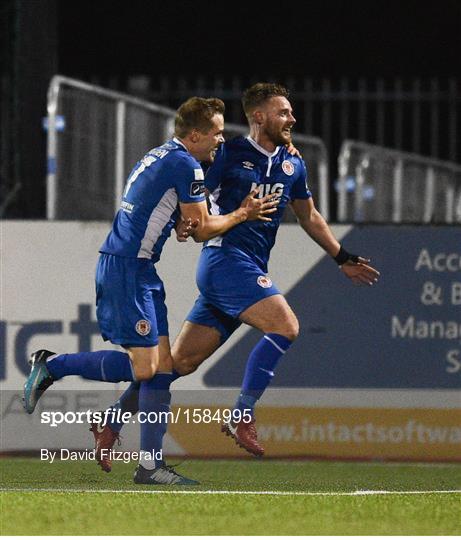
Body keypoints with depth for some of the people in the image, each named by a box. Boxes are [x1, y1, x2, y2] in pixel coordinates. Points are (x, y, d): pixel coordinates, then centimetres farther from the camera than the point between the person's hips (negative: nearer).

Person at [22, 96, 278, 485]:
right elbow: (202, 228, -6)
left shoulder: (159, 157, 18)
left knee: (163, 364, 6)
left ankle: (150, 464, 4)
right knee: (144, 365, -13)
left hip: (136, 270, 10)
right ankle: (51, 366, 0)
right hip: (127, 268, -10)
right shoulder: (186, 165, -11)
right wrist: (242, 214, 8)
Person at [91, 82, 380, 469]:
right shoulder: (230, 154, -3)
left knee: (182, 361, 4)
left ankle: (111, 424, 10)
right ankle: (242, 417, -19)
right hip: (226, 258, -7)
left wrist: (343, 258, 31)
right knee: (285, 325, -23)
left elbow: (310, 217, 30)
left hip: (250, 269, 7)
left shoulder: (293, 166, 17)